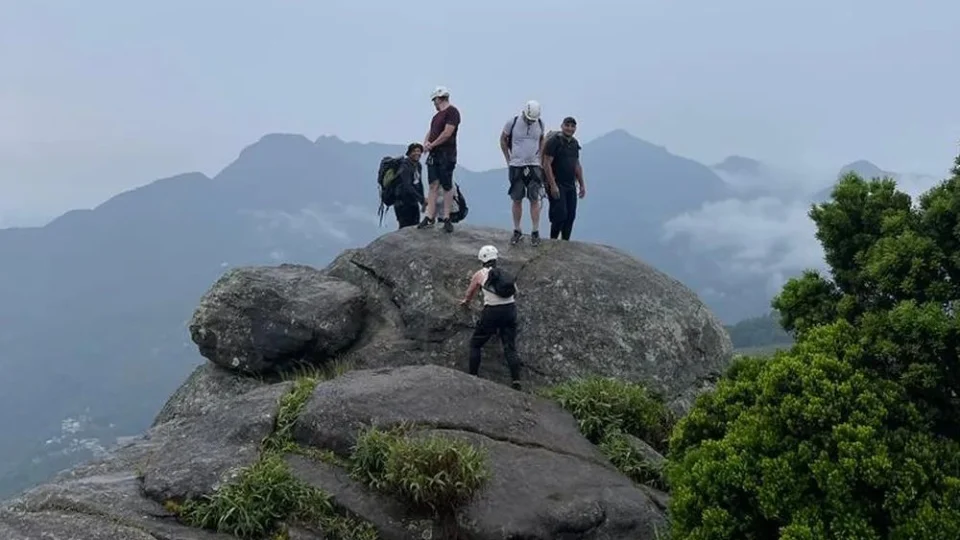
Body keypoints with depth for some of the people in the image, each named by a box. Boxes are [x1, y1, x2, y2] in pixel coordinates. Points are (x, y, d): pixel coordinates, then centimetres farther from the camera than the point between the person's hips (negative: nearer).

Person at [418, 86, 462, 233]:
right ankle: (430, 217, 3)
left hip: (446, 154, -8)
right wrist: (426, 143, 0)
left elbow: (447, 133, -16)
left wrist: (432, 144, -9)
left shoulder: (452, 111, -7)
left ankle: (446, 218, 3)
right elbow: (430, 131, 21)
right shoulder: (438, 115, 20)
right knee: (433, 185, 4)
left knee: (447, 186, -2)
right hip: (434, 155, 8)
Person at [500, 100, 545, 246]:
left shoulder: (540, 124, 0)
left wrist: (539, 156, 7)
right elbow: (503, 139, 8)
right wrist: (508, 159, 6)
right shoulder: (512, 122, -7)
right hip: (516, 167, -1)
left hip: (534, 166, 1)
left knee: (534, 200, -3)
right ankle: (517, 231, 14)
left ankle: (535, 232, 2)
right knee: (517, 200, 4)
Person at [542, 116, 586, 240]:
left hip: (571, 186, 7)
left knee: (570, 216, 5)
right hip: (557, 185, -7)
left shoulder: (575, 143, 14)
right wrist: (553, 185, -20)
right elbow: (547, 164, -14)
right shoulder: (554, 141, -9)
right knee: (560, 215, -10)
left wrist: (582, 185, 17)